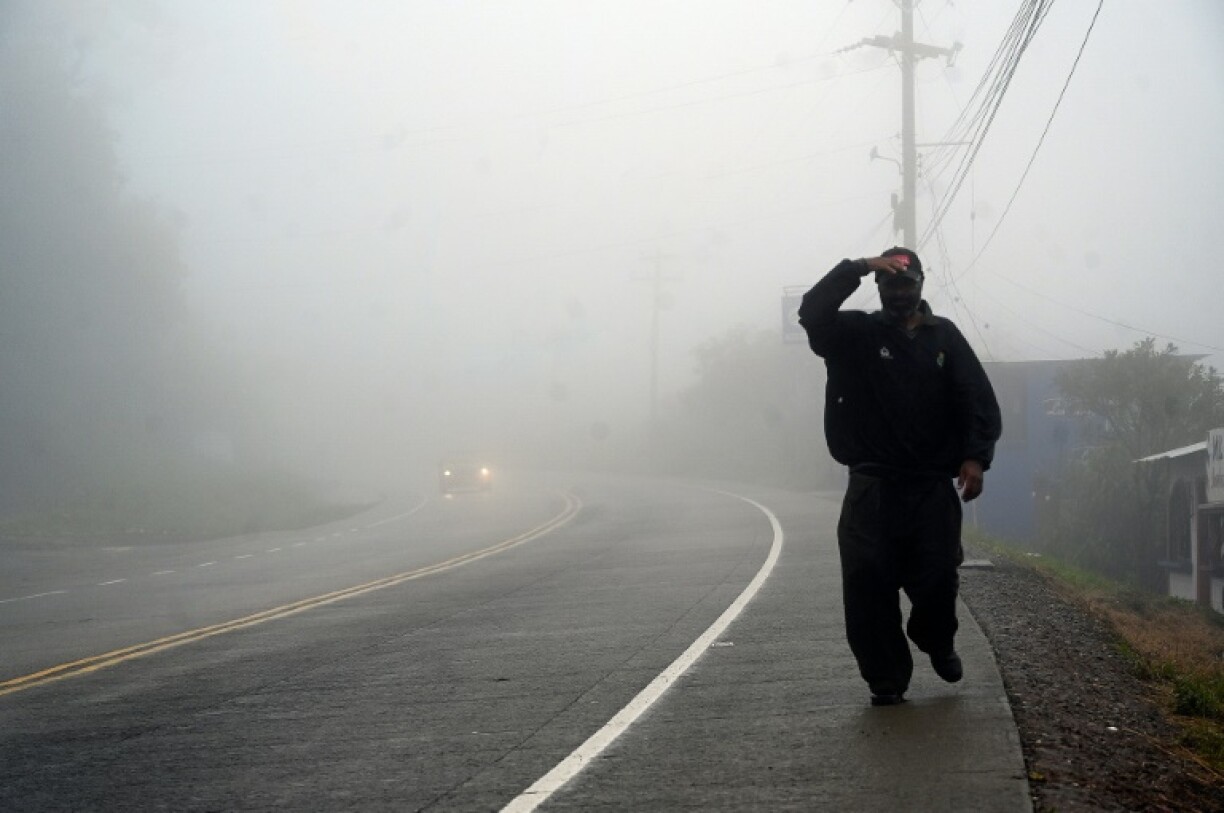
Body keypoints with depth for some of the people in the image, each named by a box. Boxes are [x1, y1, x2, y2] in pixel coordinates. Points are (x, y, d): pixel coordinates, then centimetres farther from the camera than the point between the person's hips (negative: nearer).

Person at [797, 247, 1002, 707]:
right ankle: (886, 678, 4)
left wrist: (976, 457, -12)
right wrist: (857, 269, -19)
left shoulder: (944, 337, 9)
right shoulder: (856, 334, 6)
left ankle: (937, 643, 29)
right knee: (867, 581, -8)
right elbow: (812, 313, -13)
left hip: (933, 485, 1)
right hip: (872, 484, 0)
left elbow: (979, 401, 2)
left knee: (937, 579, -4)